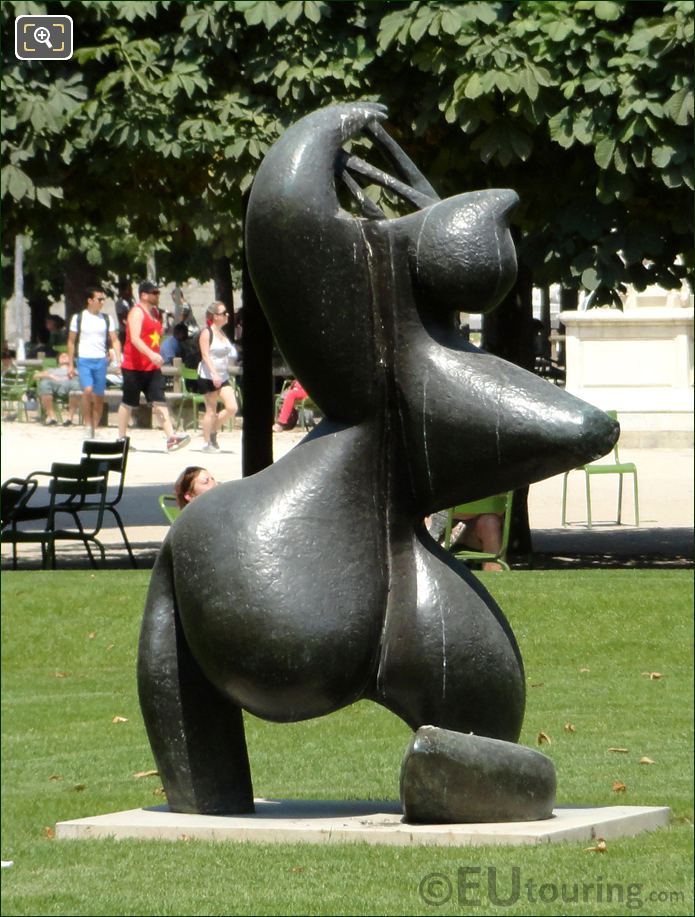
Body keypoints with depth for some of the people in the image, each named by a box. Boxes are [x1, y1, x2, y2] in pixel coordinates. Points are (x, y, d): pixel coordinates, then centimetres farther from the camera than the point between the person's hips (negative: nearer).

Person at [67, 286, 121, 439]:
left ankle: (95, 428, 14)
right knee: (87, 390, -21)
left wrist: (118, 359, -6)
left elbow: (115, 340, 8)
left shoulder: (107, 319, 8)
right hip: (84, 360, -2)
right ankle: (88, 426, -11)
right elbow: (71, 341, 8)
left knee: (99, 397, 3)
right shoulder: (78, 318, 3)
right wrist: (71, 365, 5)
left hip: (101, 360, 2)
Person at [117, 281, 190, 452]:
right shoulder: (137, 312, -12)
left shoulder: (155, 312, 16)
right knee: (128, 403, 4)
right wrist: (151, 354, -36)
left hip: (152, 367, 8)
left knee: (160, 402, -4)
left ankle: (170, 438, -14)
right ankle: (121, 439, 14)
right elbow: (135, 339, -25)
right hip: (134, 367, -8)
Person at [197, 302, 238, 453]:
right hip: (208, 377, -7)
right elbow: (205, 355, -17)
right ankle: (207, 443, 5)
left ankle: (212, 432, 16)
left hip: (223, 377, 7)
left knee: (232, 408, -3)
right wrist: (214, 373, -24)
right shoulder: (206, 333, -8)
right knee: (211, 411, -4)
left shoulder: (223, 334, 16)